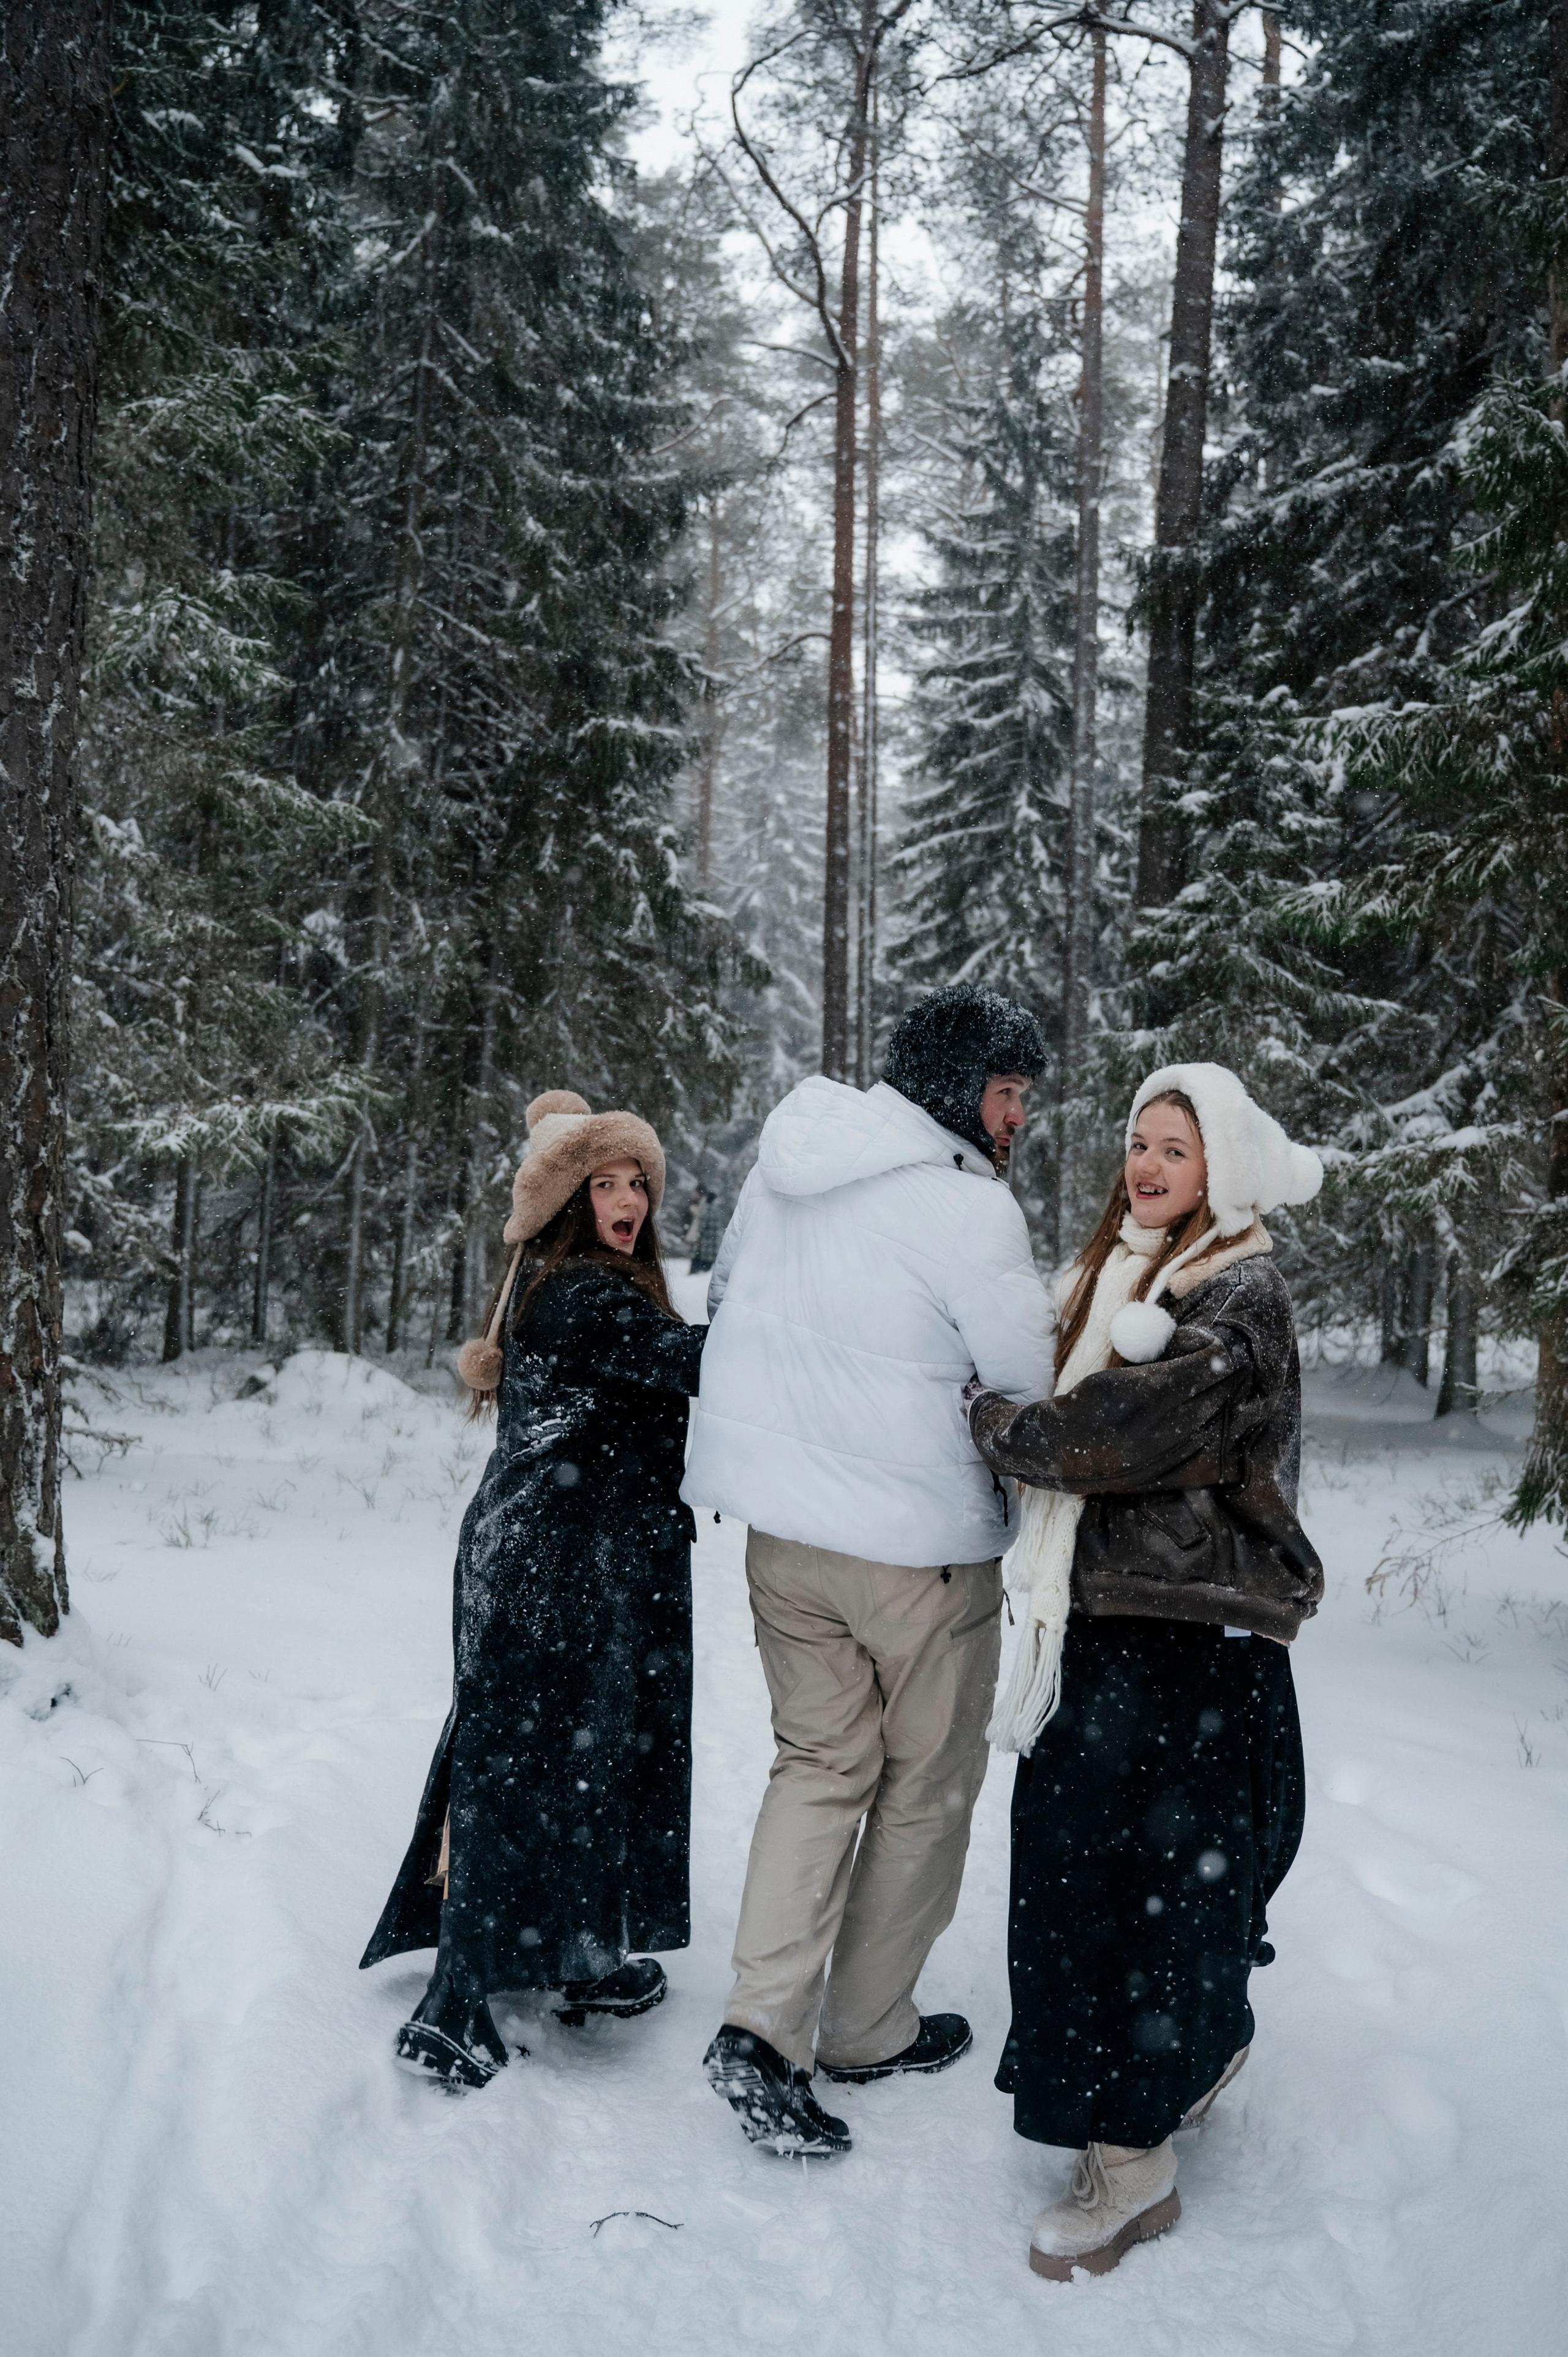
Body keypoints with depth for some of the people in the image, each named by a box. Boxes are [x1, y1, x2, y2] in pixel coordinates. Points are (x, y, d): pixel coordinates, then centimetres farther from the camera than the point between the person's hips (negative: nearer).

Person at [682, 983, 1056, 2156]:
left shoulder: (780, 1167, 3)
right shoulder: (965, 1205, -20)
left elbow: (728, 1298, 16)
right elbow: (1035, 1386, -14)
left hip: (780, 1527, 6)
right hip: (921, 1543, -6)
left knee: (818, 1762, 17)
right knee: (926, 1786, 14)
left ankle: (762, 2025, 6)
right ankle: (867, 2031, 27)